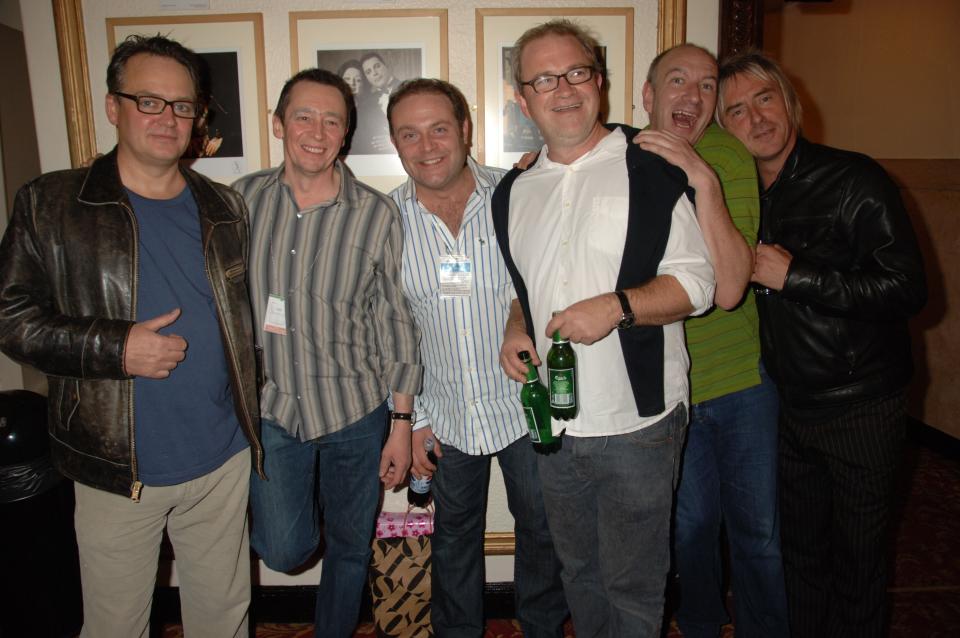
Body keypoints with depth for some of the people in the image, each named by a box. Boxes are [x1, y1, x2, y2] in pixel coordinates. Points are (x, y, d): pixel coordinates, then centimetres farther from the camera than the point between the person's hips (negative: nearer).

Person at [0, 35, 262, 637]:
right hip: (115, 472, -2)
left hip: (221, 462, 3)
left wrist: (254, 419, 7)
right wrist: (115, 347, -20)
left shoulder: (224, 208, 5)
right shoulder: (50, 204, -5)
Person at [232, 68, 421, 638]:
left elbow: (398, 324, -6)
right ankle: (301, 500, 34)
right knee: (284, 549, 1)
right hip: (269, 406, 1)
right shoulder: (243, 199, -3)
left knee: (350, 547, 14)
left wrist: (402, 423, -5)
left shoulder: (378, 215, -10)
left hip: (356, 408, -1)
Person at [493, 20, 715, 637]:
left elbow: (697, 281, -9)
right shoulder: (514, 191, 7)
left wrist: (617, 306, -24)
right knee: (579, 570, 24)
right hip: (555, 424, 5)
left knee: (633, 584, 12)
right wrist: (515, 328, 0)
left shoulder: (653, 169, -8)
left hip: (637, 423, -5)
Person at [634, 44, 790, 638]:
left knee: (758, 531, 11)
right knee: (693, 524, 14)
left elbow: (728, 289, -24)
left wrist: (705, 181, -32)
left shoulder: (731, 156, -12)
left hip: (743, 378, 0)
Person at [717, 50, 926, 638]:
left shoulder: (854, 180, -13)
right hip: (790, 406, 5)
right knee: (802, 549, 19)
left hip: (862, 407, -4)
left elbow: (908, 289, -18)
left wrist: (793, 276, -22)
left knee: (859, 557, 12)